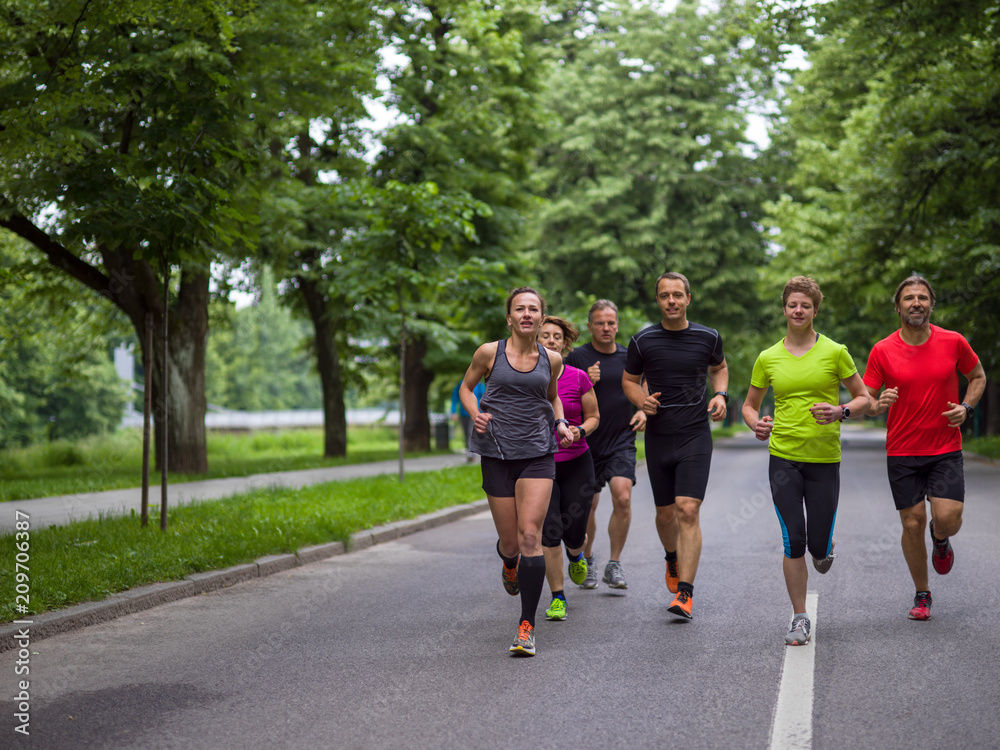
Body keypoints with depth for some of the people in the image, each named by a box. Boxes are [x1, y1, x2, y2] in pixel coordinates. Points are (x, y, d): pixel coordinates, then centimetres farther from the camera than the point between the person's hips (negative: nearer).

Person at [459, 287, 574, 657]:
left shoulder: (551, 359, 4)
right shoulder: (489, 352, -2)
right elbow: (466, 387, 13)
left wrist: (560, 424, 5)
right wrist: (476, 414, -6)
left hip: (538, 453, 0)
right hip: (497, 454, 0)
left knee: (530, 535, -14)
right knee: (509, 541, 5)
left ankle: (527, 626, -9)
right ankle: (510, 565, 47)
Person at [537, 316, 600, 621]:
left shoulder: (578, 378, -4)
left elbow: (593, 416, 7)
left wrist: (580, 431, -13)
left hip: (576, 464, 1)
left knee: (574, 535, 2)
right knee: (549, 532, -11)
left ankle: (575, 554, 42)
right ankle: (557, 597, 4)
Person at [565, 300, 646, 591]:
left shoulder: (629, 357, 7)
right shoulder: (577, 357, -2)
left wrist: (643, 412, 1)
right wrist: (585, 383, -19)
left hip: (622, 440, 1)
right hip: (587, 441, -1)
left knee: (623, 498, -18)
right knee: (587, 506, 6)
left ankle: (614, 565, -4)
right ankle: (587, 559, 32)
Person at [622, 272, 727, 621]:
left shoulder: (708, 337, 0)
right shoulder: (643, 340, -1)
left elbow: (719, 368, 20)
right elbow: (629, 380, 12)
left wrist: (720, 395, 1)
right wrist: (641, 400, -9)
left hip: (695, 436, -2)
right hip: (658, 437, 2)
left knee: (687, 510, -14)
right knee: (665, 514, 11)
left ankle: (685, 592, -13)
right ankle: (673, 558, 44)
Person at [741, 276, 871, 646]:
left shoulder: (835, 352, 0)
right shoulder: (768, 358, 5)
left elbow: (864, 400, 5)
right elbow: (750, 404, 16)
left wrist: (840, 412, -15)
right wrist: (756, 424, -6)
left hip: (824, 459, -1)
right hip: (783, 458, 1)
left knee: (819, 546, 0)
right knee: (793, 540, -6)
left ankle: (824, 549, 39)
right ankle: (800, 619, 7)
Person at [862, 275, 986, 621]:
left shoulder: (953, 342, -3)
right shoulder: (882, 351, -5)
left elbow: (978, 376, 14)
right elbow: (866, 402, 0)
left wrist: (966, 407, -3)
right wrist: (879, 405, -24)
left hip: (946, 450, 0)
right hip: (902, 453, 0)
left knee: (947, 518, -13)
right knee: (912, 524, 1)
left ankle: (940, 540, 26)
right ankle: (922, 594, 21)